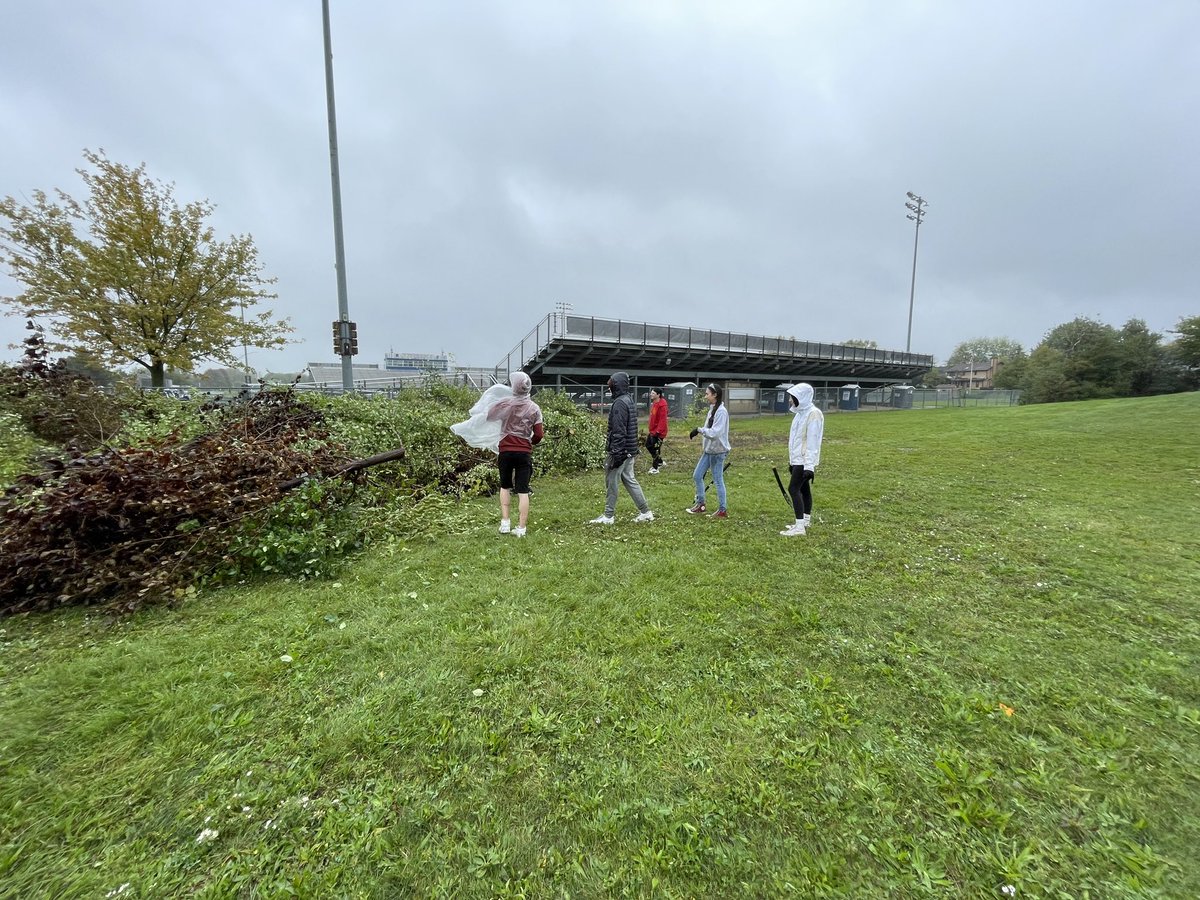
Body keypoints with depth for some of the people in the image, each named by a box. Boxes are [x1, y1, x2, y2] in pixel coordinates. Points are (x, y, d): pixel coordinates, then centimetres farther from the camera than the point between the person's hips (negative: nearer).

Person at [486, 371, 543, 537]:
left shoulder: (505, 403, -4)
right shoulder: (534, 408, -1)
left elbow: (487, 416, 8)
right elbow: (539, 435, -2)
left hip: (506, 451, 0)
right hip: (525, 453, 0)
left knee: (505, 487, 18)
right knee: (523, 491, 3)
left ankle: (505, 522, 13)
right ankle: (521, 528, 3)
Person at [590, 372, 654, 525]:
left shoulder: (619, 403, -17)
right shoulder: (630, 400, 14)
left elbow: (618, 431, -22)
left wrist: (616, 453, -22)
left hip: (619, 450, -9)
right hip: (630, 450, 9)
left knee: (611, 482, 1)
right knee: (629, 480, 15)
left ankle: (608, 516, 11)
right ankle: (645, 512, 18)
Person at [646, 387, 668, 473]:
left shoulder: (662, 405, -19)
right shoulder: (653, 403, 10)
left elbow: (662, 419, -23)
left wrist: (658, 431, -24)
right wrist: (651, 429, 17)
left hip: (659, 431, -10)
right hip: (653, 430, 10)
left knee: (656, 449, -3)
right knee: (648, 445, 17)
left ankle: (655, 468, 9)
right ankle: (659, 462, 31)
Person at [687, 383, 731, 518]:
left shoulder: (721, 411, -18)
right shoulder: (712, 409, 11)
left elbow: (714, 433, -25)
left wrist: (699, 430, -18)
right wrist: (703, 441, 10)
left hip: (717, 451, -9)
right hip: (708, 450, 9)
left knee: (718, 480, 1)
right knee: (697, 476, 14)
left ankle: (722, 511, 13)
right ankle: (700, 504, 28)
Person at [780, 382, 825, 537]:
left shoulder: (813, 414, -17)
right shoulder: (800, 412, 12)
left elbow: (812, 442, -21)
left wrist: (809, 465, -24)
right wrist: (792, 461, 21)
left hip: (804, 461, -9)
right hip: (798, 459, 9)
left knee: (793, 488, -10)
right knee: (804, 489, 14)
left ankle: (800, 526, -7)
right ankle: (805, 521, 23)